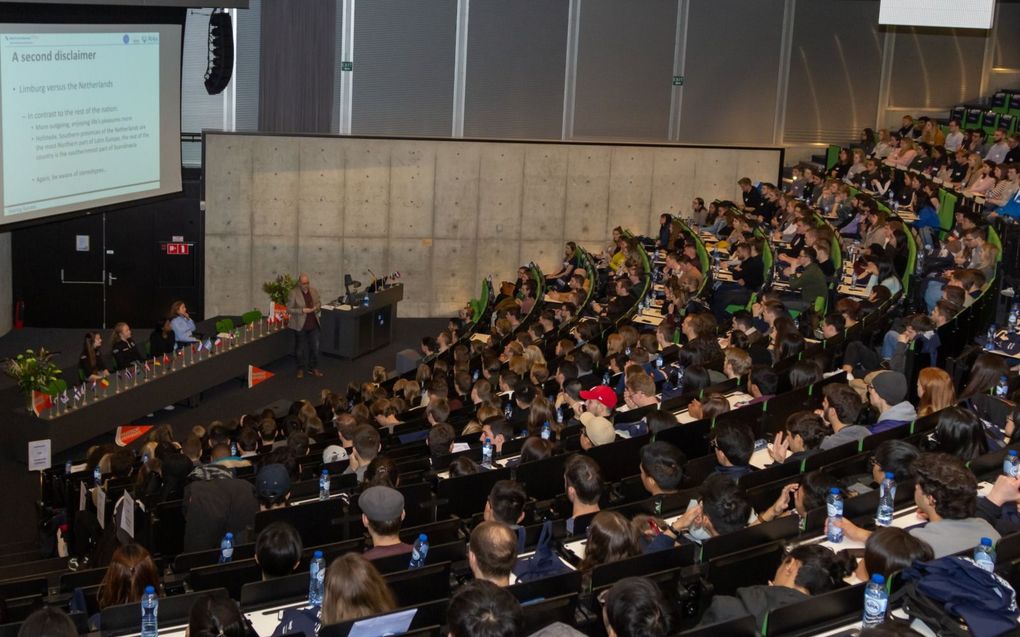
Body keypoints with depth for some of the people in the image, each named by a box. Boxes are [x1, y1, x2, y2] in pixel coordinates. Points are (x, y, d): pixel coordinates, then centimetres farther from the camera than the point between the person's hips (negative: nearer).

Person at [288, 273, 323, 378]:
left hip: (314, 325, 4)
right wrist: (302, 310, -23)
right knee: (300, 349, 9)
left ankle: (313, 368, 23)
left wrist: (317, 307, -9)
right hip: (300, 325, -4)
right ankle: (301, 369, 24)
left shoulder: (314, 291, 1)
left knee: (315, 347, 9)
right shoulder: (294, 293, -13)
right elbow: (289, 309, -12)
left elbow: (319, 303, 15)